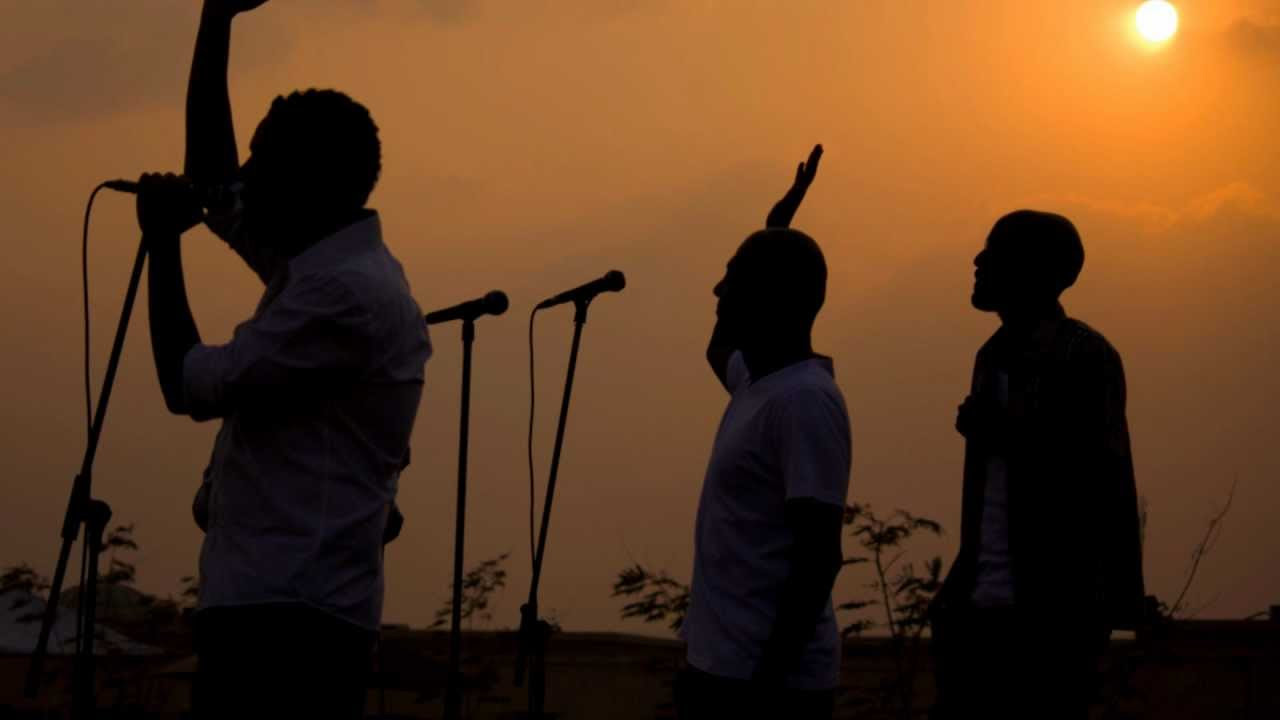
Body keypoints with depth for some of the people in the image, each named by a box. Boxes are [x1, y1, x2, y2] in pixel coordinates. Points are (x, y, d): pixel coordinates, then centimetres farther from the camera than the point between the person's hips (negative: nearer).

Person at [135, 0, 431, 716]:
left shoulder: (350, 289, -15)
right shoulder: (315, 262, 14)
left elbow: (191, 384, -12)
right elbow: (212, 181, 25)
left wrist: (163, 243, -2)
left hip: (292, 614, -10)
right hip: (274, 604, 10)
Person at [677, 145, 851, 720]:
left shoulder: (804, 400, -15)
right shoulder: (755, 381, 12)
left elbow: (820, 556, -19)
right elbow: (720, 348, 37)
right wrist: (775, 230, 31)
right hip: (717, 667, 9)